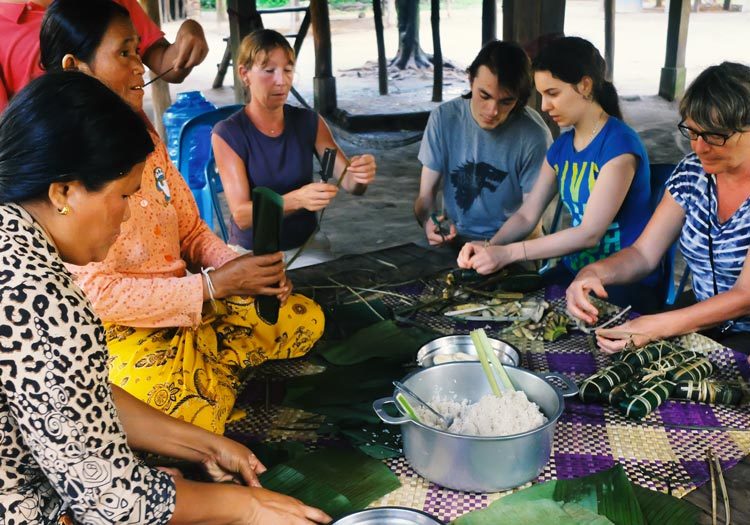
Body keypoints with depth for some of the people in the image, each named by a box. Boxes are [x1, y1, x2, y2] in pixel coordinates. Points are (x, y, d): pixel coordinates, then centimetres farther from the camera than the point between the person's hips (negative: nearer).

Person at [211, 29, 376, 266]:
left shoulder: (309, 122, -2)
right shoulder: (227, 134, -12)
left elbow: (350, 183, -7)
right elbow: (241, 215, -21)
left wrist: (360, 176, -31)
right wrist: (296, 200, -38)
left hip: (307, 244, 3)